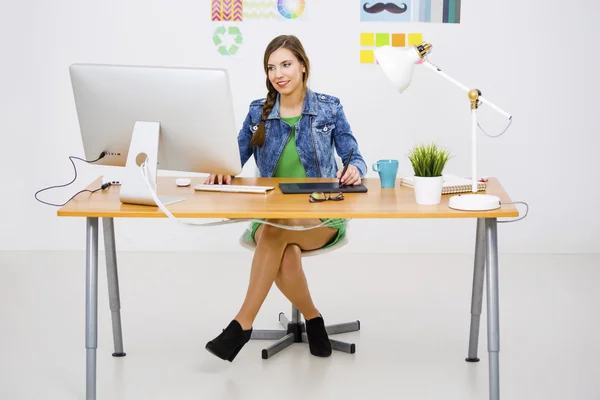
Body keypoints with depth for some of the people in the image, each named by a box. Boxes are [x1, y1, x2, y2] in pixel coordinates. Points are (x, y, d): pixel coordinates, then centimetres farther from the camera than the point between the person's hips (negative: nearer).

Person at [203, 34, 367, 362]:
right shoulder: (258, 112, 8)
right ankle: (312, 319, -8)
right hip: (270, 214, 2)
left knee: (274, 232, -35)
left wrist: (355, 170, -25)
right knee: (287, 257, -34)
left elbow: (355, 159, 0)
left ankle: (243, 323, -31)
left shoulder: (329, 108, 3)